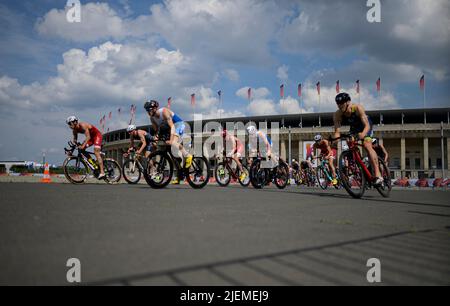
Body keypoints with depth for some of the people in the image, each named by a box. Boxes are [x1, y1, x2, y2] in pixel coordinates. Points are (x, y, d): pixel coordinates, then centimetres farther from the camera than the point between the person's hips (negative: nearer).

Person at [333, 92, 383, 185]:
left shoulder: (357, 108, -36)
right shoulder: (337, 115, -26)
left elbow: (367, 125, -40)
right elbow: (337, 131, -29)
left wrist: (363, 134, -60)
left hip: (365, 126, -5)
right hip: (354, 128, 5)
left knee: (367, 145, -24)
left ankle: (378, 175, -29)